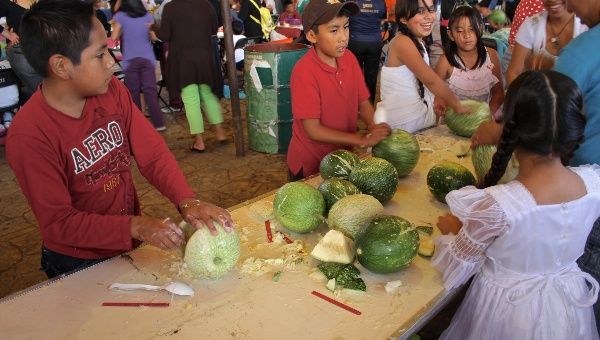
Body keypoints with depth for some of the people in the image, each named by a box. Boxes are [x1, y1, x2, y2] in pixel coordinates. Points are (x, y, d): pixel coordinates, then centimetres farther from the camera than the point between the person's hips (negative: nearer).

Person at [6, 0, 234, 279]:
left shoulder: (111, 90, -11)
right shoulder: (29, 136, -25)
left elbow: (153, 153, -12)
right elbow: (58, 223, -22)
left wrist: (187, 201, -27)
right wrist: (135, 226, -31)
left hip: (130, 246, 5)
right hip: (78, 266, -5)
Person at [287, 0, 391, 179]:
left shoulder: (349, 58, -5)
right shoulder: (304, 71, -23)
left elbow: (363, 102, 2)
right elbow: (313, 129, -23)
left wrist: (374, 127, -19)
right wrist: (363, 140, -25)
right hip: (309, 164, -6)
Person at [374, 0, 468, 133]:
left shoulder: (418, 42, 12)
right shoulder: (402, 42, -18)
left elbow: (425, 80, 8)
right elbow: (431, 80, -22)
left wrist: (439, 101, -7)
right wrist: (458, 107, -18)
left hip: (420, 116, 9)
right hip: (400, 123, -8)